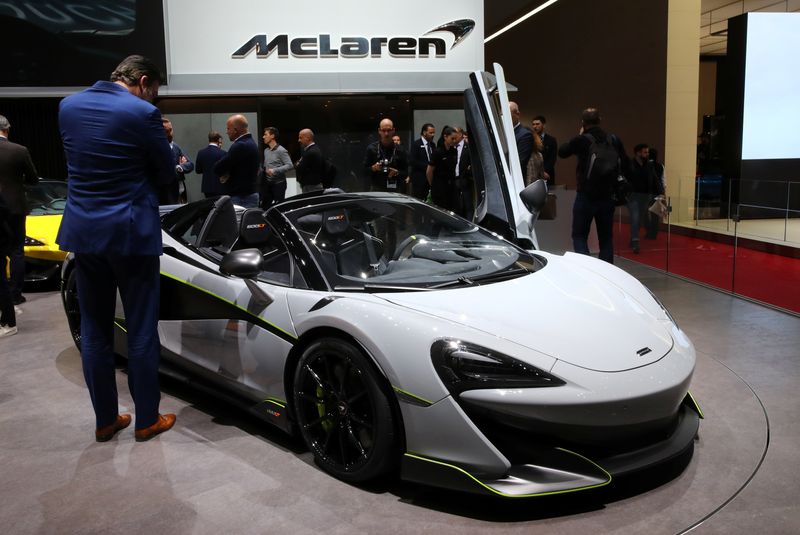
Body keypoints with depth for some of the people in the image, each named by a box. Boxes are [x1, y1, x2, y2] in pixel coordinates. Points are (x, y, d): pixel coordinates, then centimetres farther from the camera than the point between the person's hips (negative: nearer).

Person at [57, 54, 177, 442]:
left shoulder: (68, 106, 8)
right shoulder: (142, 113, -11)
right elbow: (166, 174, -3)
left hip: (83, 232, 6)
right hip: (131, 232, -5)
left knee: (93, 332, 12)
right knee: (141, 331, 6)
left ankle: (105, 420, 22)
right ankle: (147, 420, 16)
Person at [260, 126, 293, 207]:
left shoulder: (281, 151, -10)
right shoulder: (266, 150, 11)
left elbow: (290, 165, -19)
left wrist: (275, 170, -25)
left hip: (279, 183, -6)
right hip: (267, 183, 7)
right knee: (265, 206, 7)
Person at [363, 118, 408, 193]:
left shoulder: (400, 150, 7)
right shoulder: (371, 148, 6)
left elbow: (406, 173, 8)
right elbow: (364, 170, 7)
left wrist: (397, 173, -12)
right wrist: (373, 168, -12)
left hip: (395, 190, 1)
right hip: (376, 190, -1)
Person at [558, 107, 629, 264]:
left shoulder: (581, 140, -11)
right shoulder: (614, 140, 3)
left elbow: (562, 152, 5)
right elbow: (625, 164, 5)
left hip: (586, 196, -4)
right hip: (608, 196, 4)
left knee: (579, 235, 6)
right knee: (606, 237, 13)